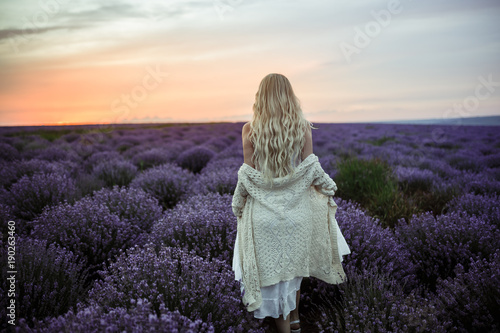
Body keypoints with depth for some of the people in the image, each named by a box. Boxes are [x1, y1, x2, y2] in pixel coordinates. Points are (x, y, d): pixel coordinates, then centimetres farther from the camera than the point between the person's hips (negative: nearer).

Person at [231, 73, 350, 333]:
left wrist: (239, 205, 7)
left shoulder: (249, 129, -9)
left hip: (264, 208, -2)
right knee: (294, 261, 23)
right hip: (297, 205, 2)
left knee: (272, 269, 10)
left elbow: (247, 176, -7)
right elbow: (311, 170, -6)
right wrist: (328, 190, 11)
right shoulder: (303, 127, -6)